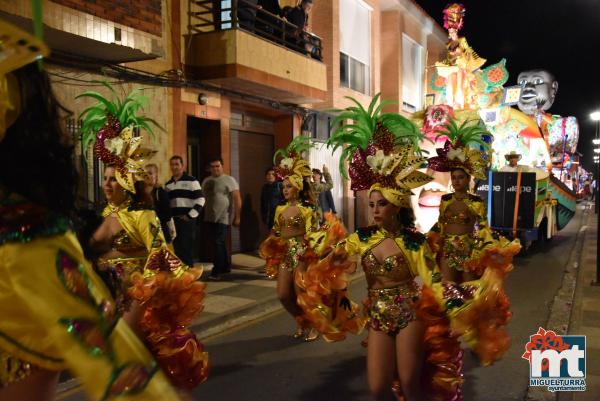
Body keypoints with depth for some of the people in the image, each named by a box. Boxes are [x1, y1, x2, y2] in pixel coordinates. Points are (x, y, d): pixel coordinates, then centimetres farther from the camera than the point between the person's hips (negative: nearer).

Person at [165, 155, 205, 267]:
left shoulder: (191, 181, -2)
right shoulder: (168, 184, 17)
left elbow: (200, 200, -9)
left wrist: (190, 215, -13)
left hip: (187, 220, -6)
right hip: (172, 220, 6)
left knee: (187, 248, -6)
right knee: (176, 248, 8)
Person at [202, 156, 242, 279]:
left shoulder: (229, 180, -5)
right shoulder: (206, 181, 11)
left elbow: (237, 199, -7)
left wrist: (237, 217, -10)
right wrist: (202, 215, 11)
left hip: (223, 218, -6)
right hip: (210, 218, 6)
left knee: (219, 243, -10)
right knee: (221, 243, 14)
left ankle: (217, 271, -8)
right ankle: (226, 266, 26)